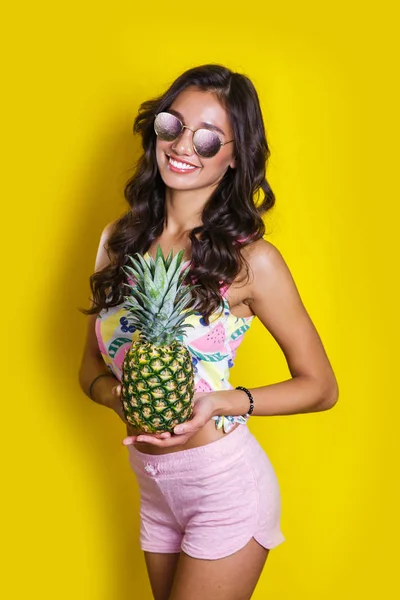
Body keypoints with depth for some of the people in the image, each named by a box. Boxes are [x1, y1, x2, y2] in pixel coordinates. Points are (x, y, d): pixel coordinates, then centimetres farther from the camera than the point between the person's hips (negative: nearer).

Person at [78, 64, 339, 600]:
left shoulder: (251, 259, -14)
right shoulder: (119, 241, 1)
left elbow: (320, 386, -7)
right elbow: (92, 369, 9)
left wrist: (222, 402, -21)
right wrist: (120, 395, -14)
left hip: (226, 484, -5)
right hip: (152, 488, 5)